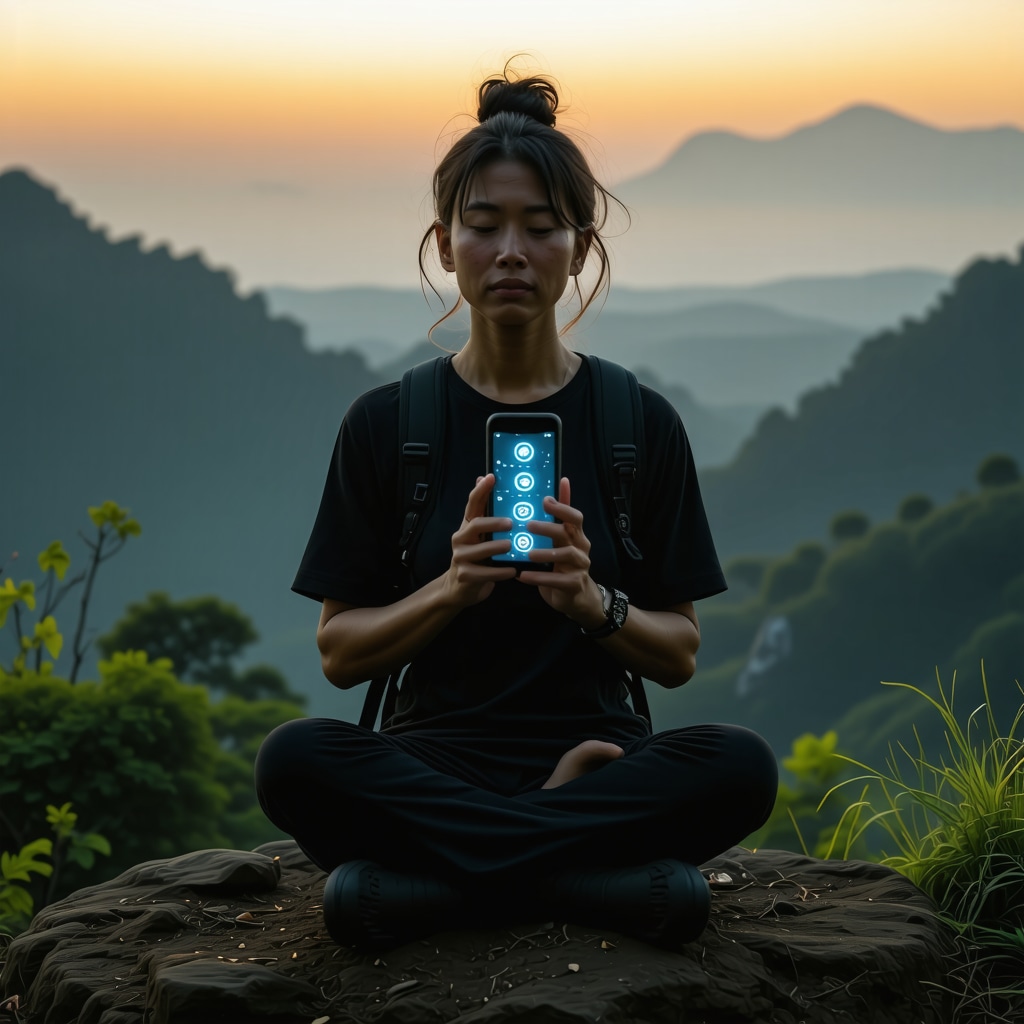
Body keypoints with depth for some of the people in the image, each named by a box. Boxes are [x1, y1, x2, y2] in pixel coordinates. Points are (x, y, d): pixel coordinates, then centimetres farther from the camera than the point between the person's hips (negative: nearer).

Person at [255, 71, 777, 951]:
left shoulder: (642, 424, 5)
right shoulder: (384, 425, 4)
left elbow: (679, 655, 6)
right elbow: (339, 654, 3)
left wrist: (594, 603, -16)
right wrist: (451, 589, -16)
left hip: (596, 751, 0)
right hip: (434, 760, 0)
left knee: (740, 766, -31)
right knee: (295, 760, -32)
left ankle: (426, 883, -27)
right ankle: (610, 878, -28)